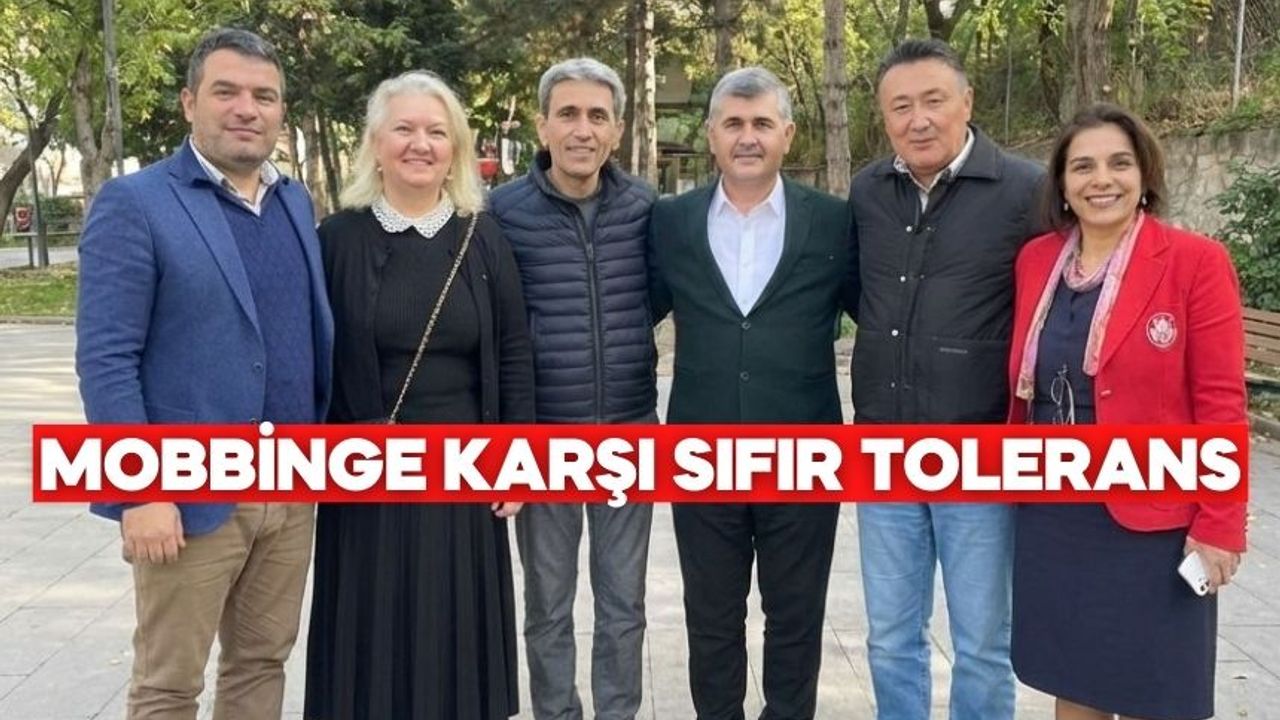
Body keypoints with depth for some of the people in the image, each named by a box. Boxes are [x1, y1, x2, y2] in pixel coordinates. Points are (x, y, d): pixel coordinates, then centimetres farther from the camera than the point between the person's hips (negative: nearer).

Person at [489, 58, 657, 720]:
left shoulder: (645, 207, -1)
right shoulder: (503, 210, -8)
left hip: (631, 432, 2)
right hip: (542, 438, -1)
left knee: (624, 602, 13)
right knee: (547, 605, 12)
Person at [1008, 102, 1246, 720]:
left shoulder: (1196, 262, -11)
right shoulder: (1035, 260, 4)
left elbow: (1220, 404, -11)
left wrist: (1218, 524, -12)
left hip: (1153, 520, -4)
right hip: (1052, 515, 4)